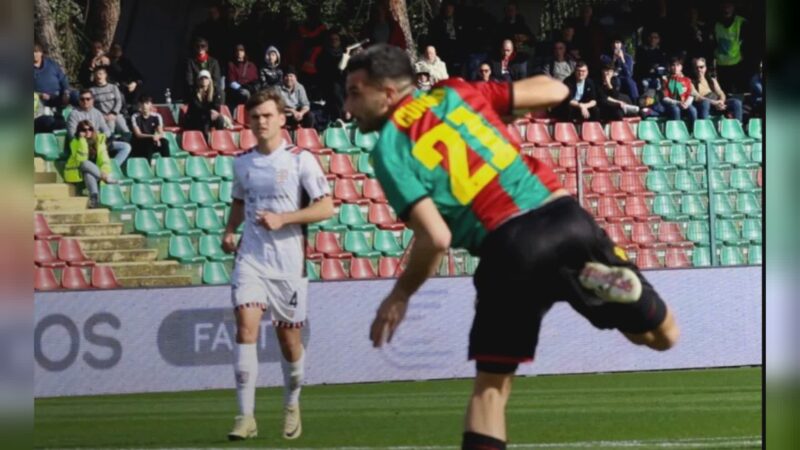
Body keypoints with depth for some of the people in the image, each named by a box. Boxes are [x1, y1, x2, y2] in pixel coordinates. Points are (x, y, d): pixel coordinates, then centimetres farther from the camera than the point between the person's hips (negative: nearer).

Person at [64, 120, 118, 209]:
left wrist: (104, 171, -28)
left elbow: (104, 159, -8)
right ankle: (107, 178, -42)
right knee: (86, 164, -36)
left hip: (94, 172, 1)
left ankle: (94, 198, -53)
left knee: (88, 174, -38)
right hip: (77, 173, -1)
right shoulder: (76, 142, -6)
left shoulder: (99, 140, 1)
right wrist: (82, 140, -24)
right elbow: (81, 159, -21)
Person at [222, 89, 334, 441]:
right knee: (246, 327, -16)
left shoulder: (300, 160, -5)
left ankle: (292, 407, 32)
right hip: (251, 258, 2)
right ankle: (246, 417, -17)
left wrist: (282, 219, -18)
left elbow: (326, 207, -9)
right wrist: (229, 231, 7)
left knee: (289, 339, 7)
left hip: (288, 263, -2)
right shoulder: (242, 163, 8)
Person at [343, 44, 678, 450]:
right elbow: (555, 90, 20)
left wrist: (400, 296, 5)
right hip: (564, 215, 4)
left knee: (491, 384, 12)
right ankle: (603, 281, -13)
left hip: (511, 249, -4)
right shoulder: (456, 94, 17)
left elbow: (437, 238, -10)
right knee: (661, 336, 17)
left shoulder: (389, 149, 2)